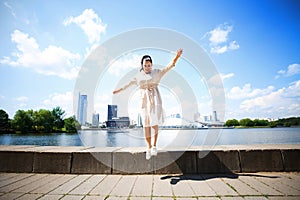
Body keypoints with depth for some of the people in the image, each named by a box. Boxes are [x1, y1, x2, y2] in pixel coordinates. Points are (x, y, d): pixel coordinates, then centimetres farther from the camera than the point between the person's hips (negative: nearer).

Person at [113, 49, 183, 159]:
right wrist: (119, 90, 31)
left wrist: (176, 57, -23)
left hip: (154, 99, -2)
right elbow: (128, 84, 23)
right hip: (144, 100, 2)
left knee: (154, 122, -7)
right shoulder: (138, 76, 12)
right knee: (146, 124, 2)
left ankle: (154, 145, 9)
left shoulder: (156, 72, 5)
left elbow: (168, 67, -7)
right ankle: (148, 147, 11)